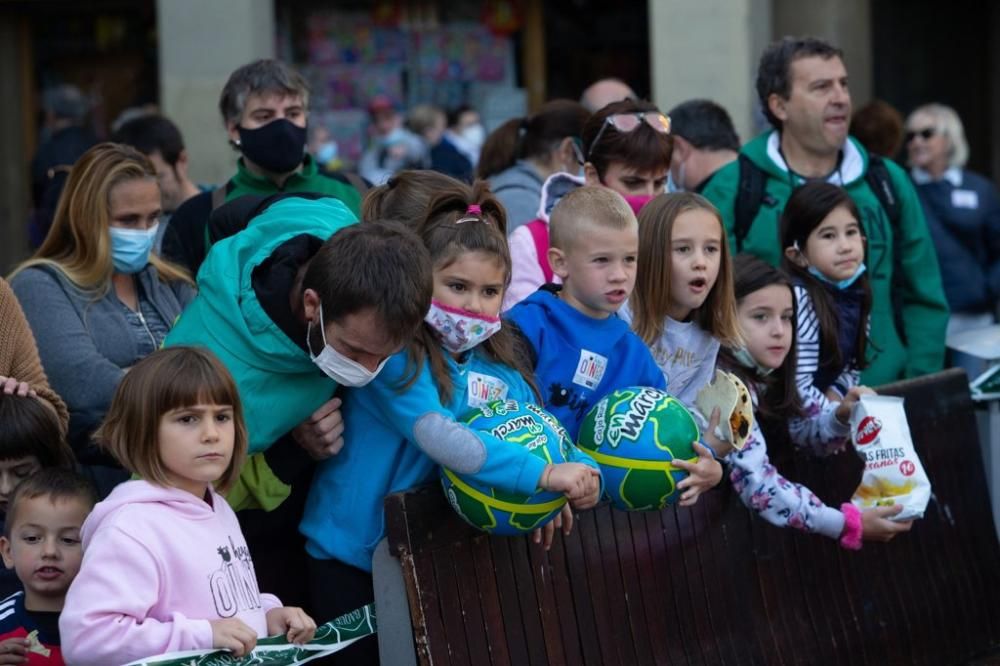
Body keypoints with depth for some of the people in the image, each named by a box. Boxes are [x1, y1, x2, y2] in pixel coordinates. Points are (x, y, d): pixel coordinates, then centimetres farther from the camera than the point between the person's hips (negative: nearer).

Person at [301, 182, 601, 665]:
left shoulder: (500, 363, 4)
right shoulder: (396, 354, -18)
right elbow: (436, 435, -31)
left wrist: (564, 479, -25)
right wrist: (542, 475, -36)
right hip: (353, 557, -7)